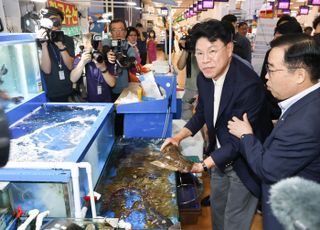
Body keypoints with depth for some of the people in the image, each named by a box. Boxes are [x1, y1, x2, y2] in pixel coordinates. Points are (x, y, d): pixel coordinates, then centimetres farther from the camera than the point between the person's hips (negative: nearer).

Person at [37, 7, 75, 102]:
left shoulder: (68, 40, 1)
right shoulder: (38, 42, -9)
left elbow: (70, 66, -10)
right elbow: (47, 70, -19)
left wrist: (60, 45, -23)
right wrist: (44, 44, -27)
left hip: (67, 90, 3)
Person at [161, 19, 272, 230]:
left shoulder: (248, 85, -31)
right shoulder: (204, 77, -9)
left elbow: (239, 141, -27)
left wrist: (203, 165, -28)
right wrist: (179, 137, -6)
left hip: (244, 161, -6)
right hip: (220, 154, 7)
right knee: (217, 210, 27)